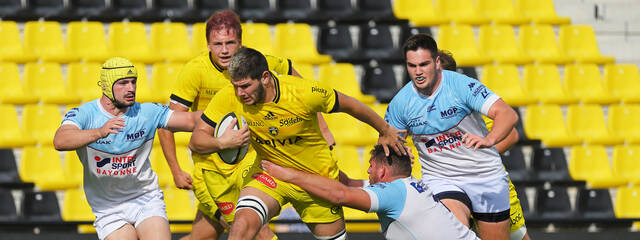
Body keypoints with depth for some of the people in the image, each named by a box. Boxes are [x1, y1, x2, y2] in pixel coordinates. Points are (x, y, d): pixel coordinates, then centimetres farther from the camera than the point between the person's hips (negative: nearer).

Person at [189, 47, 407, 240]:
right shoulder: (229, 98, -21)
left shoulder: (305, 93, -26)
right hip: (268, 174, 0)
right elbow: (196, 141, -14)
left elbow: (348, 104, -8)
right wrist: (222, 143, -37)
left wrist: (385, 130, 6)